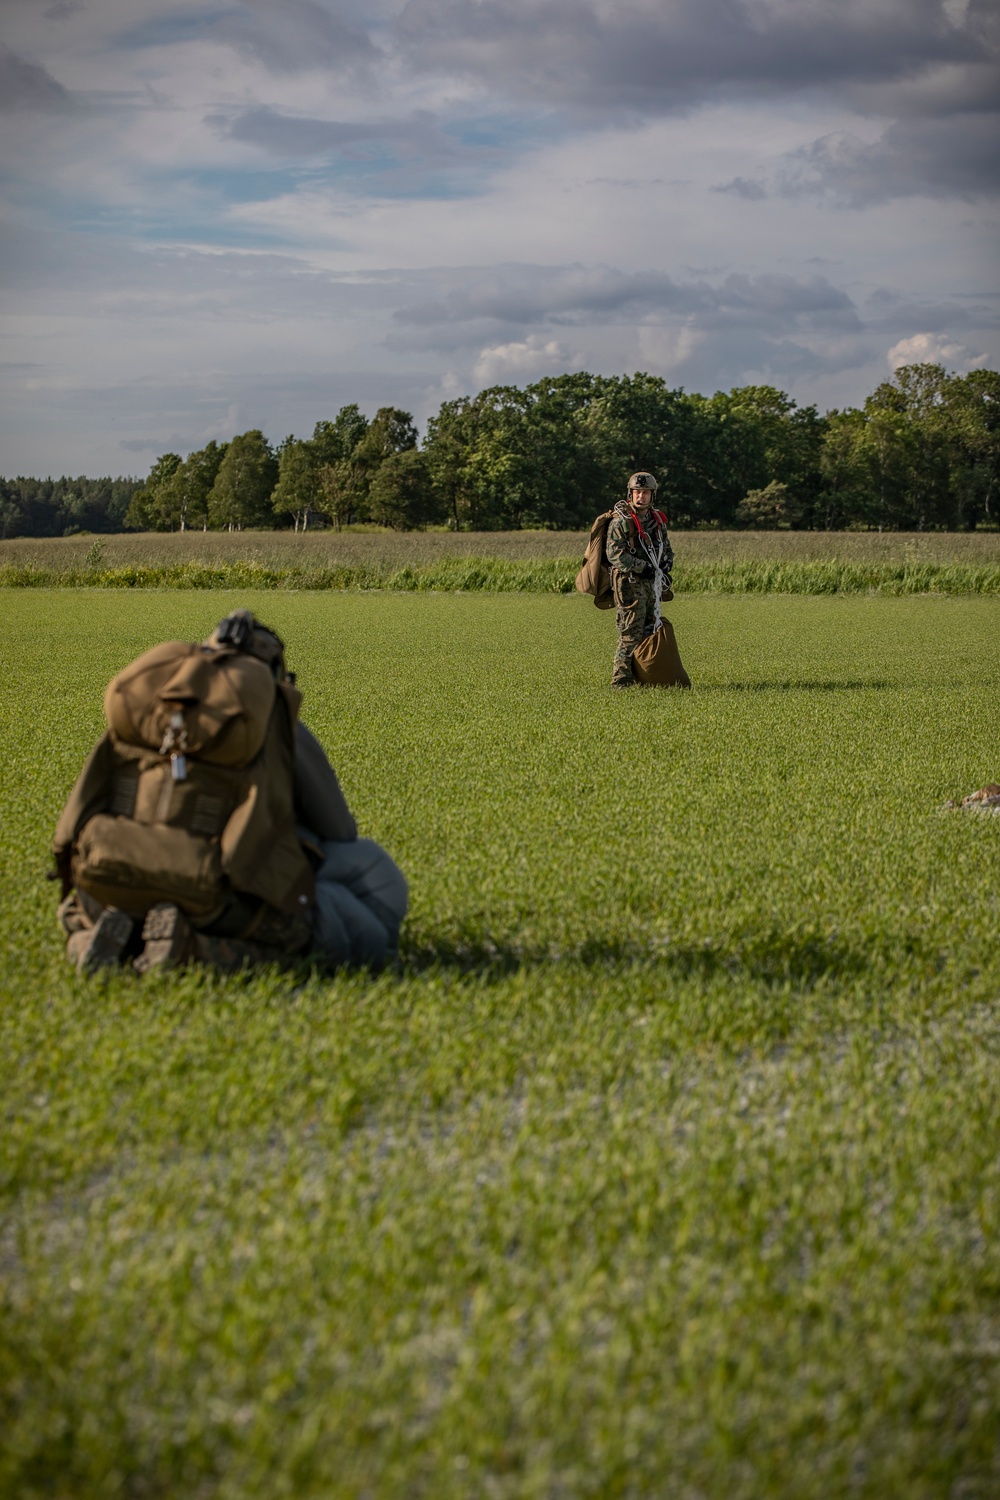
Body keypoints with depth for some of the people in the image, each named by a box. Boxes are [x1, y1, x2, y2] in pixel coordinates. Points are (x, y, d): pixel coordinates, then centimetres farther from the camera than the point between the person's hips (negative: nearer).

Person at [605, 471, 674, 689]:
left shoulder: (657, 520, 13)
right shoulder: (620, 521, -10)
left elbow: (667, 548, 24)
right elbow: (615, 554, -17)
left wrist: (666, 564, 2)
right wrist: (642, 568, -21)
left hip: (652, 583, 7)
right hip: (630, 583, -7)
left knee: (650, 631, 9)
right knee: (631, 633, -10)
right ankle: (620, 679, -6)